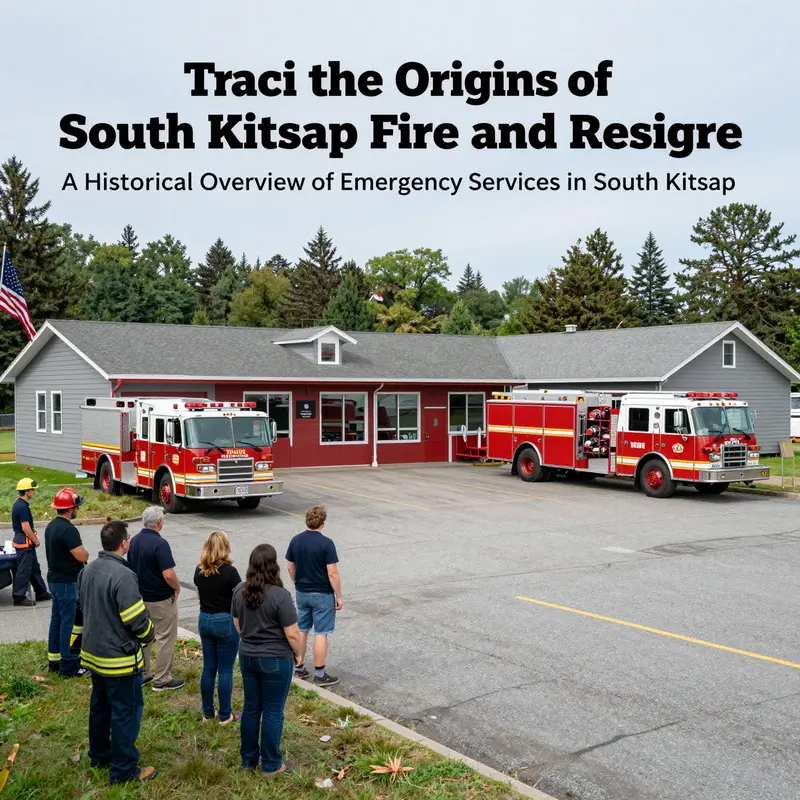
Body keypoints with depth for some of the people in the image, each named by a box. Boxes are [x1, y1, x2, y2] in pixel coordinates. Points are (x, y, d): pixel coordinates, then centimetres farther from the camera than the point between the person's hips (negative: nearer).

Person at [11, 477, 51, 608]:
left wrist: (33, 536, 13)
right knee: (24, 570, -2)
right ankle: (19, 597, 5)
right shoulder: (23, 507, -21)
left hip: (26, 542, 11)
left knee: (34, 568, 17)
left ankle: (41, 593, 25)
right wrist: (35, 540, -10)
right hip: (24, 542, -11)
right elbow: (26, 528, -22)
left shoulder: (19, 504, 11)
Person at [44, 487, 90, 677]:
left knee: (57, 619, 17)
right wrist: (85, 553, -3)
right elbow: (82, 556, -25)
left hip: (55, 578, 10)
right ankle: (68, 666, 3)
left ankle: (54, 660, 26)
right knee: (69, 622, -3)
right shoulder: (68, 530, -24)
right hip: (68, 582, -10)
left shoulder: (51, 526, 8)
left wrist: (80, 556, 6)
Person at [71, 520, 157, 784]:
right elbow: (137, 620, -24)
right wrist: (149, 635, -3)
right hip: (119, 659, -9)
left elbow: (80, 611, 14)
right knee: (126, 711, 3)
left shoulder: (87, 571, 3)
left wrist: (79, 641, 25)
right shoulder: (123, 576, -26)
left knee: (100, 706, 22)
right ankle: (123, 770, 11)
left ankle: (99, 756, 37)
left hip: (94, 653, 9)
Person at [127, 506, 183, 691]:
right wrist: (177, 588, -9)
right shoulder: (160, 543, -23)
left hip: (140, 597, 8)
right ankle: (162, 679, 9)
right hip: (161, 599, -8)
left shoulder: (134, 541, 1)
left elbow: (131, 567, 11)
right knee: (165, 638, 4)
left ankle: (143, 674, 28)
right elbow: (168, 575, -27)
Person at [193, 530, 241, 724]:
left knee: (208, 668, 14)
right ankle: (225, 716, 13)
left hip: (204, 620, 6)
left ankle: (207, 713, 23)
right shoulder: (229, 571, -17)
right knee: (225, 671, 4)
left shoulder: (199, 570, 0)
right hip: (225, 622, -5)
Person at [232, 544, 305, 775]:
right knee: (273, 711, 6)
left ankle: (248, 759, 28)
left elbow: (237, 625, 10)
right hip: (275, 660, -6)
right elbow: (292, 633, -18)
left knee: (251, 707, 17)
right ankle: (271, 764, 17)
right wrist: (299, 654, -1)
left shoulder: (240, 591, -3)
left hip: (247, 656, 6)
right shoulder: (279, 595, -22)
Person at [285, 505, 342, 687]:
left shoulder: (295, 541, -1)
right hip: (322, 595, -6)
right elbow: (332, 573, -18)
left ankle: (299, 668, 26)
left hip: (301, 593, 6)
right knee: (321, 633, 2)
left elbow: (290, 567, 8)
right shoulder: (326, 543, -18)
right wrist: (339, 596, -9)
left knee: (301, 630, 17)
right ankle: (319, 675, 7)